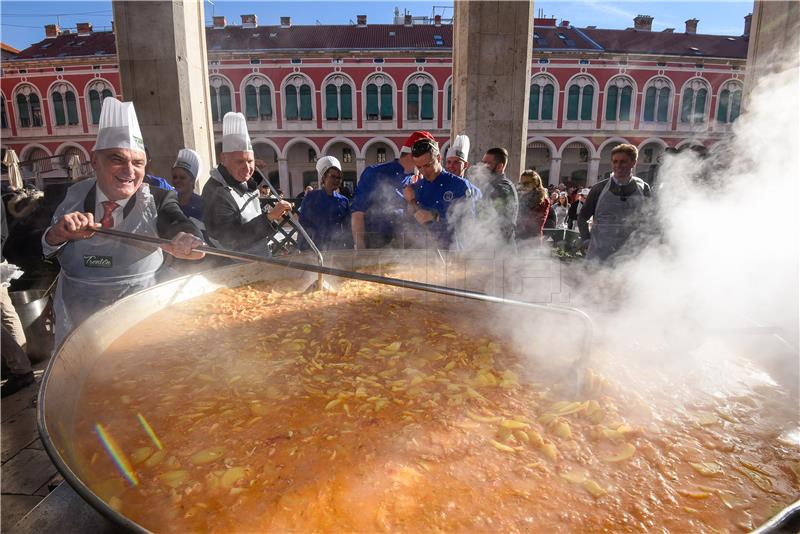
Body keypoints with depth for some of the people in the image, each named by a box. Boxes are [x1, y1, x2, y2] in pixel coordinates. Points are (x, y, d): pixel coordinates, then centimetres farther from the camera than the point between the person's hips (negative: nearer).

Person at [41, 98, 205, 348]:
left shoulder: (157, 200, -11)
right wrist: (55, 235, -30)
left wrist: (184, 240, -55)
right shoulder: (70, 198, -5)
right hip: (76, 325, 2)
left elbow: (180, 226, -30)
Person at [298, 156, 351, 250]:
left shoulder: (344, 201, 6)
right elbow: (303, 224, 4)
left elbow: (348, 230, 8)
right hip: (315, 248, -1)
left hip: (337, 248, 1)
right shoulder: (311, 197, 4)